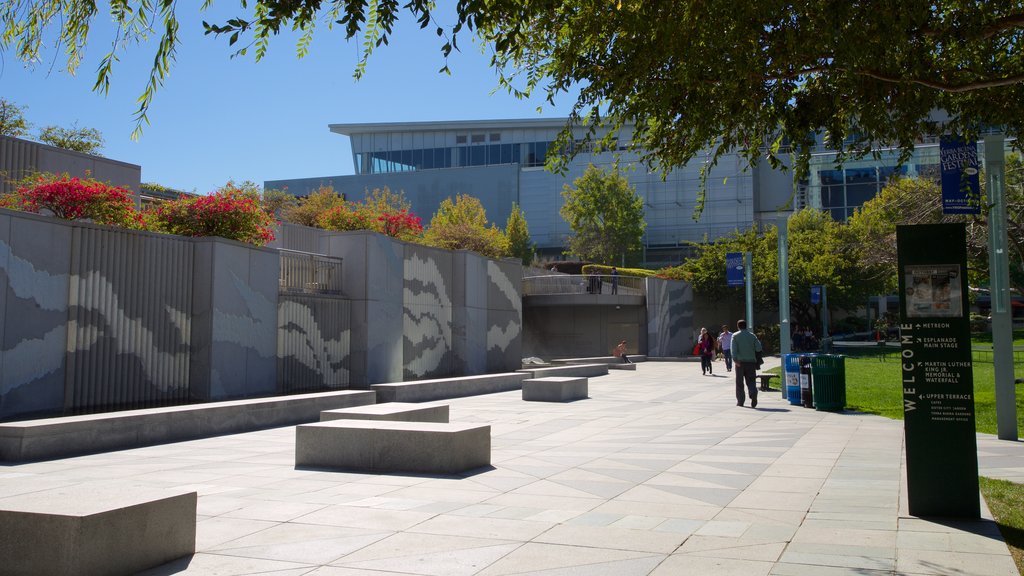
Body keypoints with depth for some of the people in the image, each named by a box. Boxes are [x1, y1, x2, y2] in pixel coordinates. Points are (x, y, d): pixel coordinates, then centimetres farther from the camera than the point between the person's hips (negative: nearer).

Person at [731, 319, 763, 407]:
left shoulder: (735, 335, 1)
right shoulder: (752, 336, 7)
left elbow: (733, 349, -11)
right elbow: (759, 348, 0)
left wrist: (735, 359, -14)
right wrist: (751, 348, 18)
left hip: (740, 361, -1)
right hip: (751, 361, 2)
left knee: (739, 382, 8)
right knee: (751, 381, 5)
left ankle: (740, 401, 10)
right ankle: (753, 393, -23)